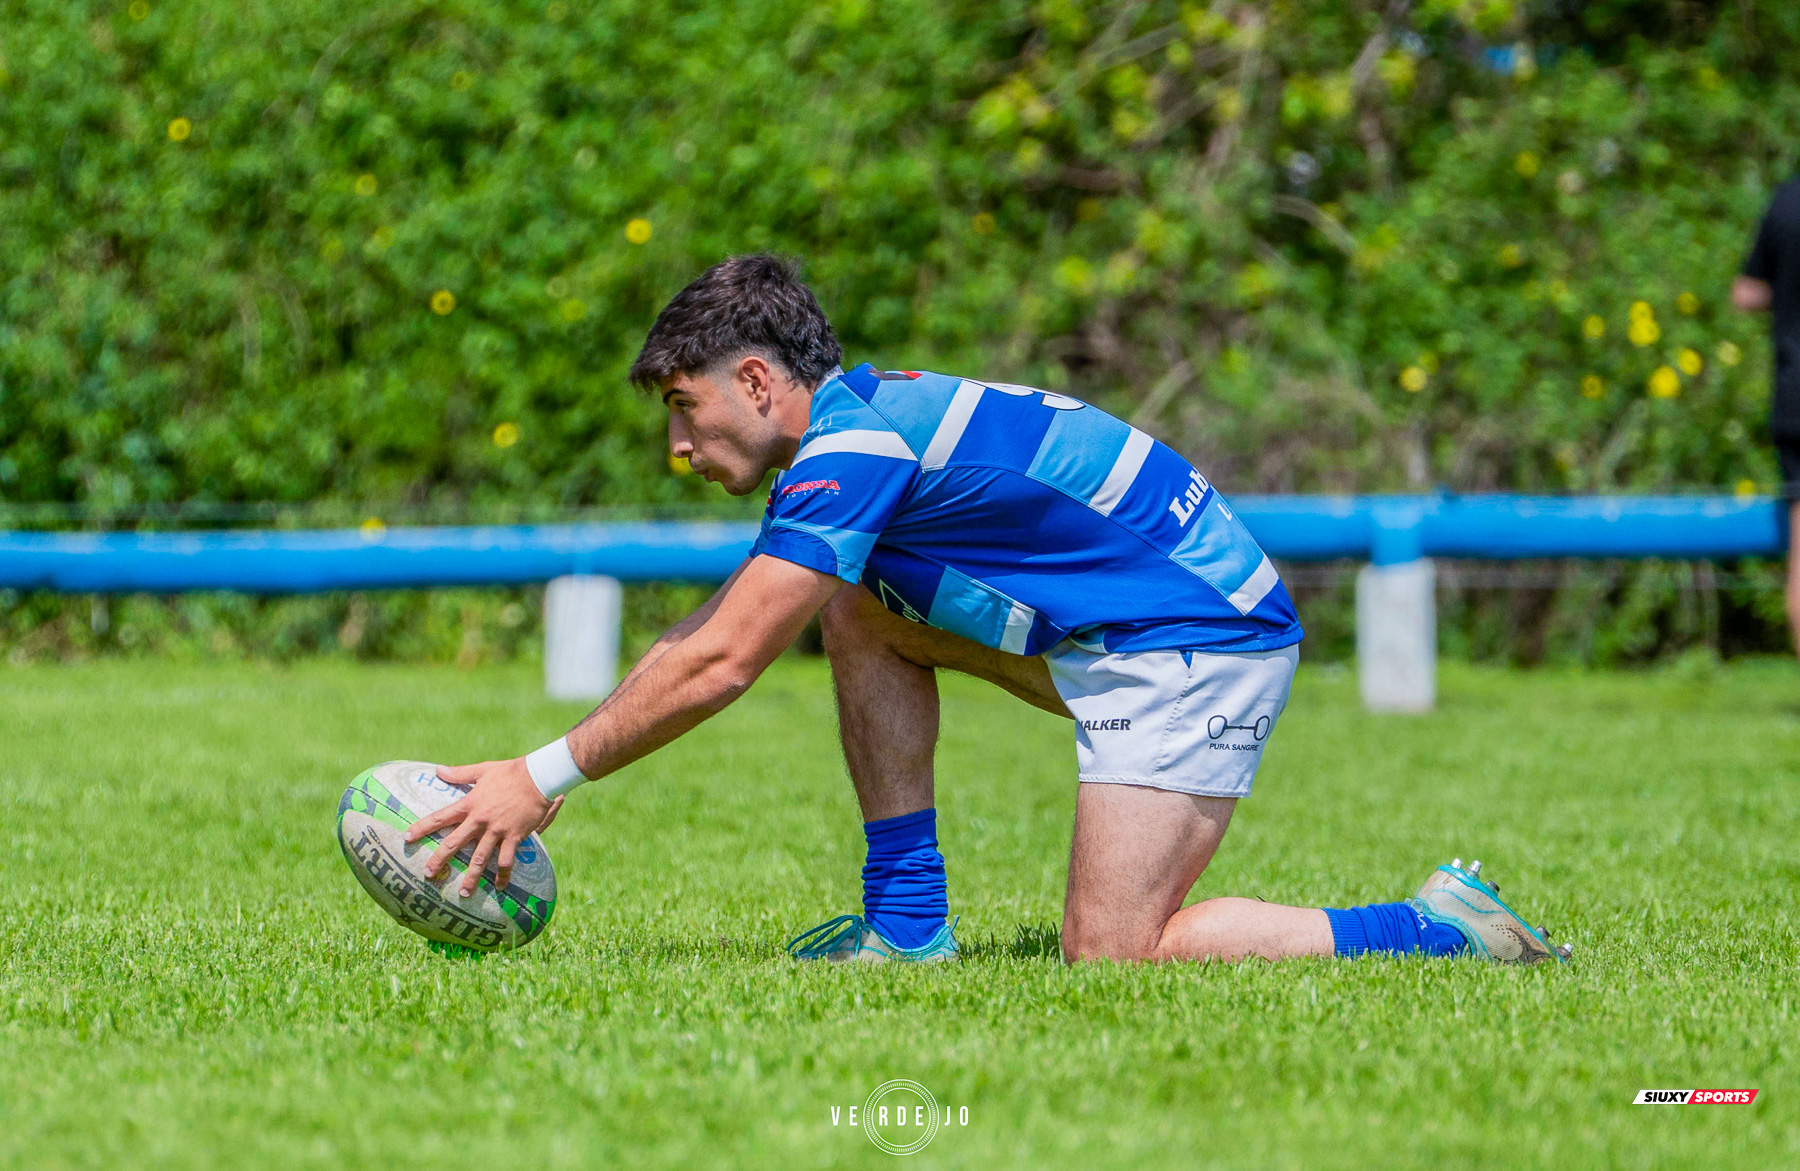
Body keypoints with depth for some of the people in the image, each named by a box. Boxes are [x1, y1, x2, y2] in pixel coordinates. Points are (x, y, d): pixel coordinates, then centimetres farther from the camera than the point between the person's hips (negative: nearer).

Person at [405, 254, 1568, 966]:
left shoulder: (854, 444, -17)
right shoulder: (858, 425, 13)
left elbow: (721, 667, -19)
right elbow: (701, 636, 19)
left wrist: (545, 776, -12)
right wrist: (545, 769, 14)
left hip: (1205, 636, -10)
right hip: (1114, 641, 10)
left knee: (1113, 958, -14)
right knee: (859, 606, 10)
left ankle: (1444, 931, -7)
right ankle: (909, 923, 10)